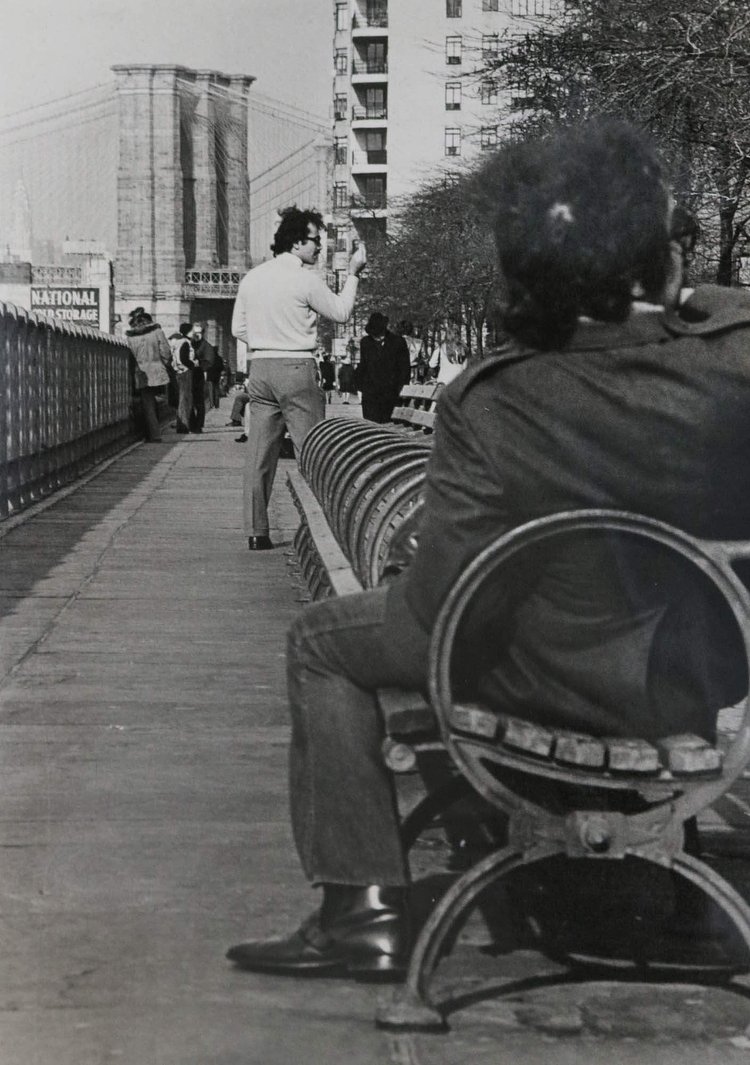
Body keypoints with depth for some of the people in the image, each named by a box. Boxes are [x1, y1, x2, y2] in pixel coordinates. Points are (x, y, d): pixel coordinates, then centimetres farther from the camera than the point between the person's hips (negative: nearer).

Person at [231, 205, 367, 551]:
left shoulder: (251, 277, 10)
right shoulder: (304, 279, -9)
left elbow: (239, 328, 13)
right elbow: (340, 312, 3)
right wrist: (353, 273, 12)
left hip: (259, 368, 6)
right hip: (297, 369, -6)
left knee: (259, 454, 6)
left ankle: (256, 531, 7)